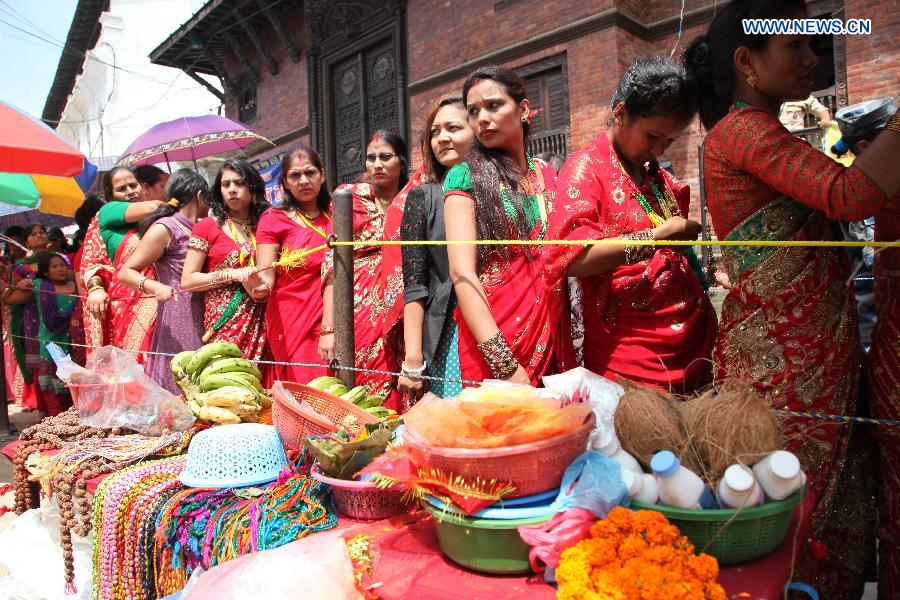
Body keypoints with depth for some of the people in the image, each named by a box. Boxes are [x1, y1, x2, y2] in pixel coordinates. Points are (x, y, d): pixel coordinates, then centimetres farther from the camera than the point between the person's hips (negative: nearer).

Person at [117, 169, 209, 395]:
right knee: (176, 391, -5)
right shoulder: (165, 228, -6)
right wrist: (154, 287, -26)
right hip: (176, 324, -7)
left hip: (200, 324, 7)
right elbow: (125, 272, -9)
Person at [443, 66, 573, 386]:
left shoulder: (548, 175, 9)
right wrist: (505, 366, -22)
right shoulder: (464, 176, -4)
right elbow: (461, 272, -14)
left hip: (553, 336, 4)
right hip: (490, 344, -4)